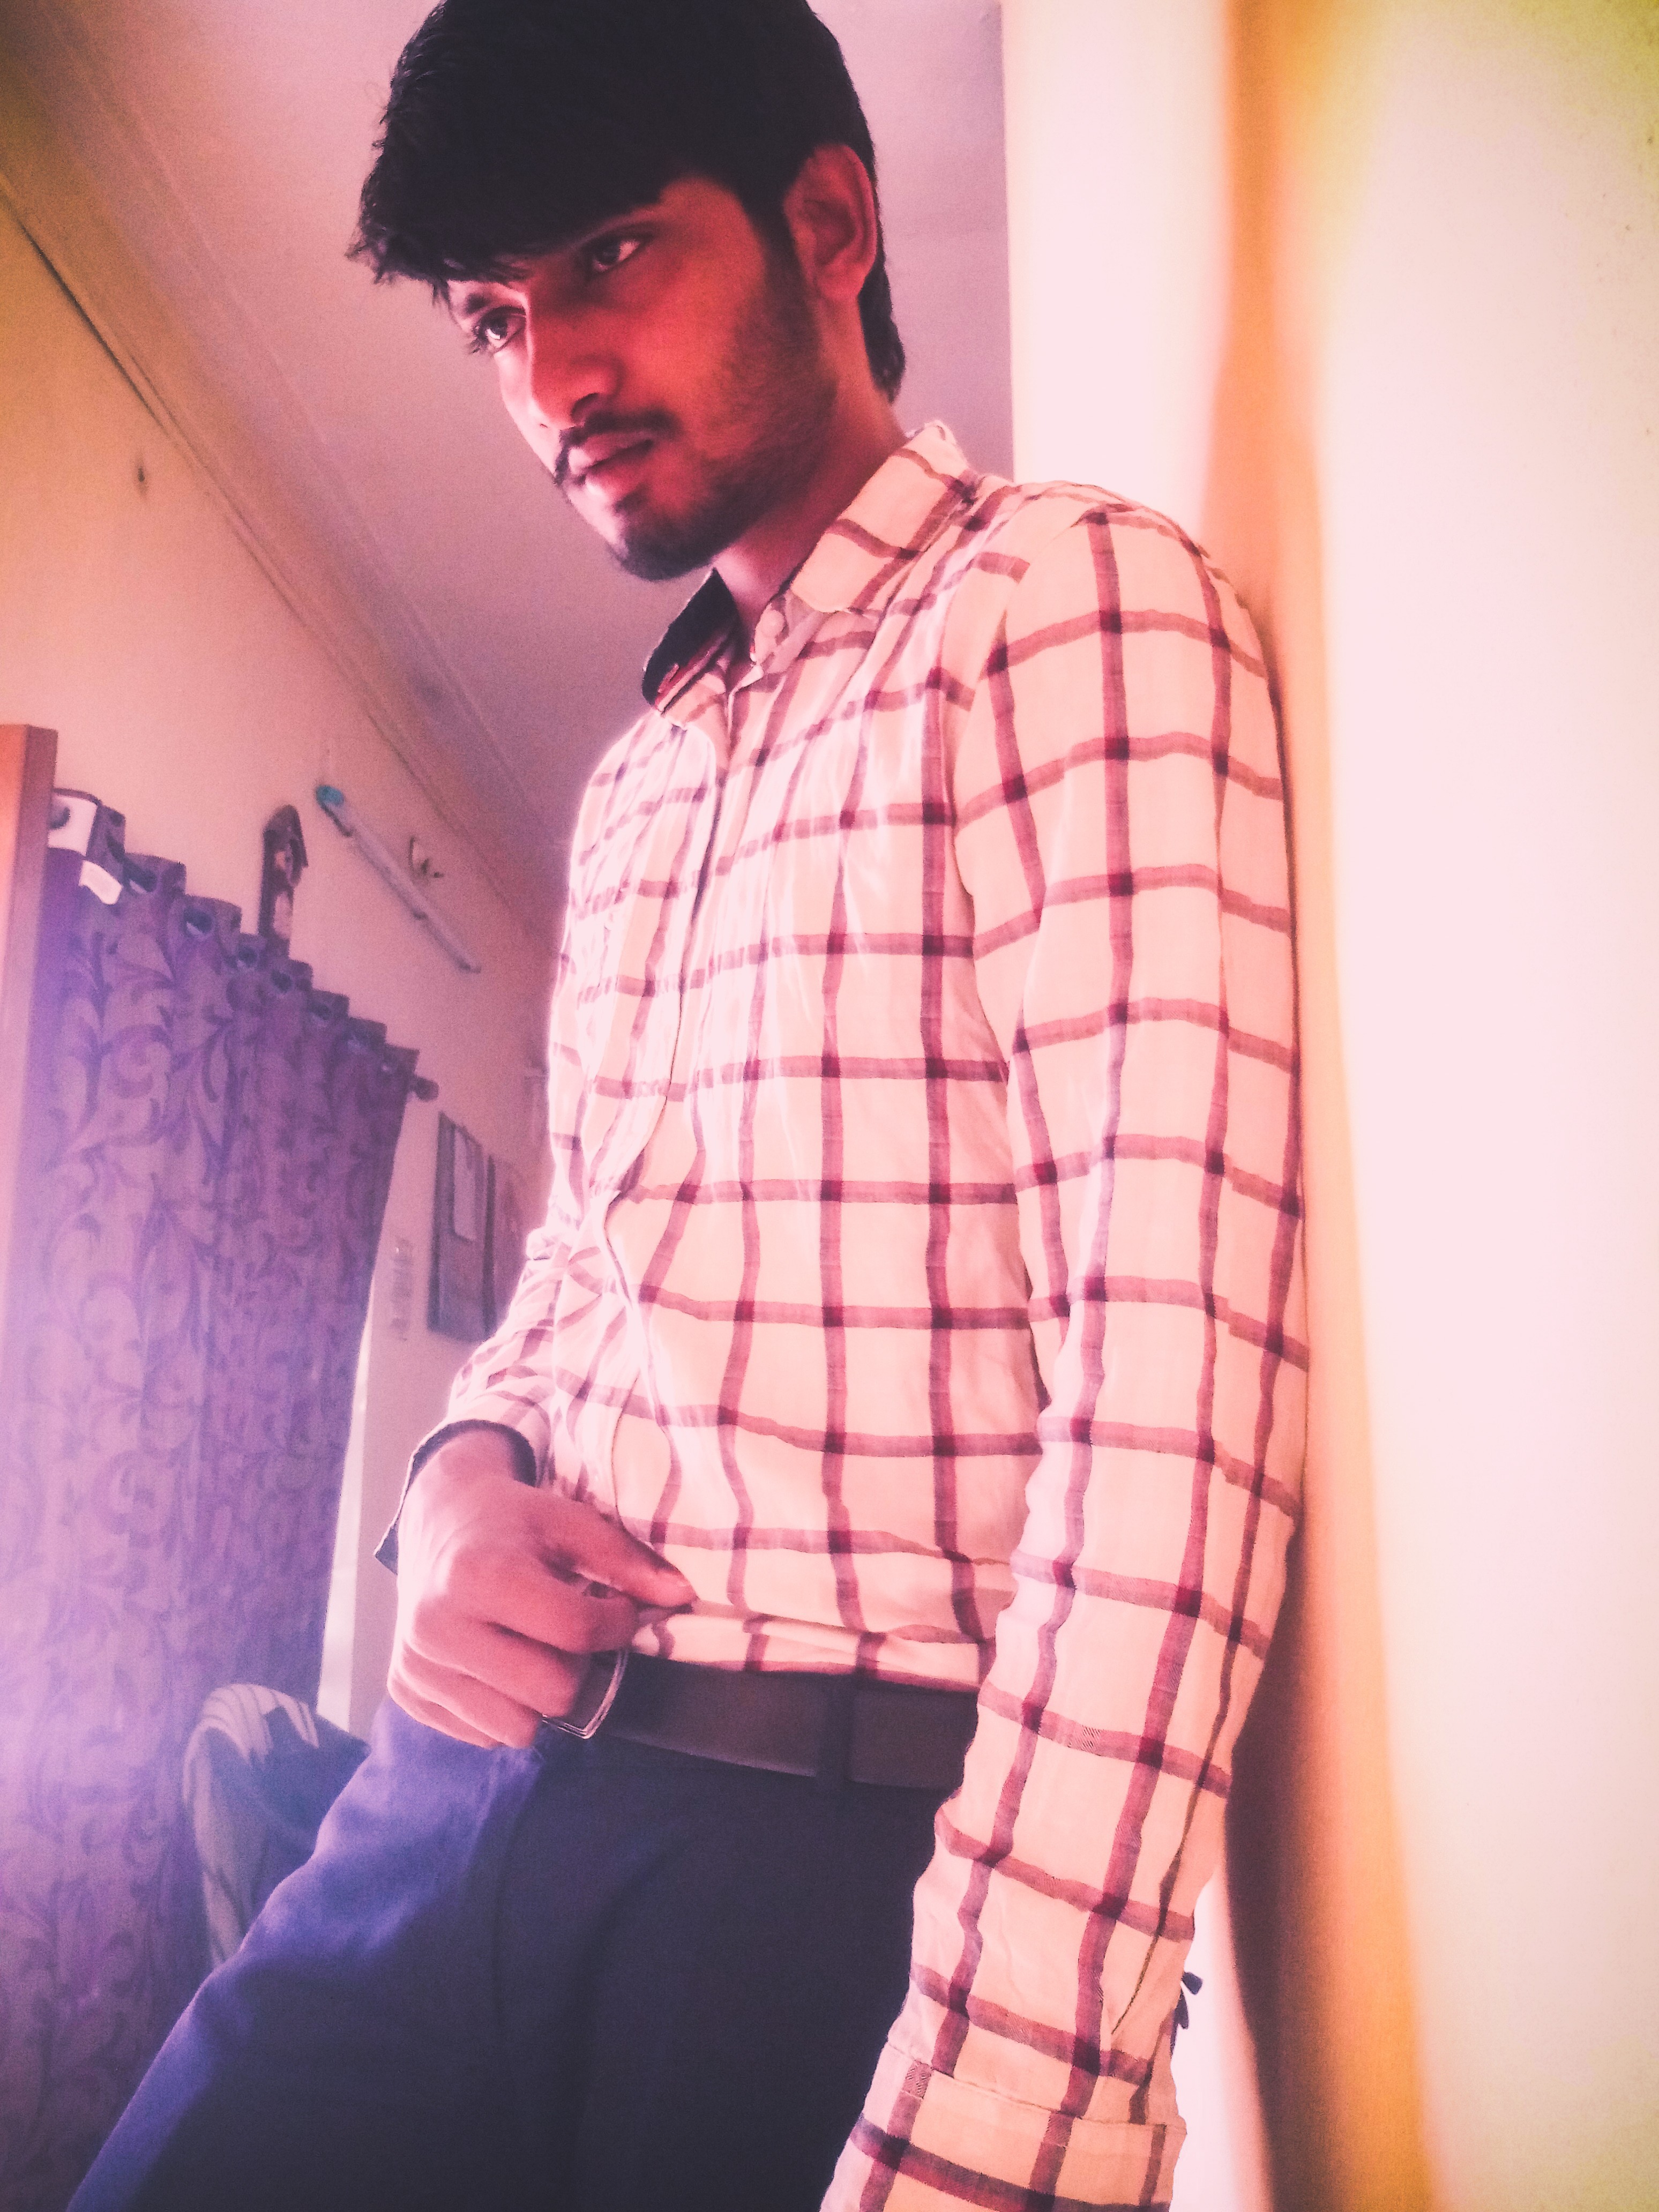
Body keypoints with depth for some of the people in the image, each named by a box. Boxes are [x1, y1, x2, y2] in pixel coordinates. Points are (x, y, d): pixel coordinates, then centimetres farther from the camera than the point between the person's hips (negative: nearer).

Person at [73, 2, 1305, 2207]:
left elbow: (1173, 1381, -21)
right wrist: (467, 1469, 0)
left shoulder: (1069, 603, -9)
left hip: (837, 1847, -6)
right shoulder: (642, 777, 17)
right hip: (473, 1776, 7)